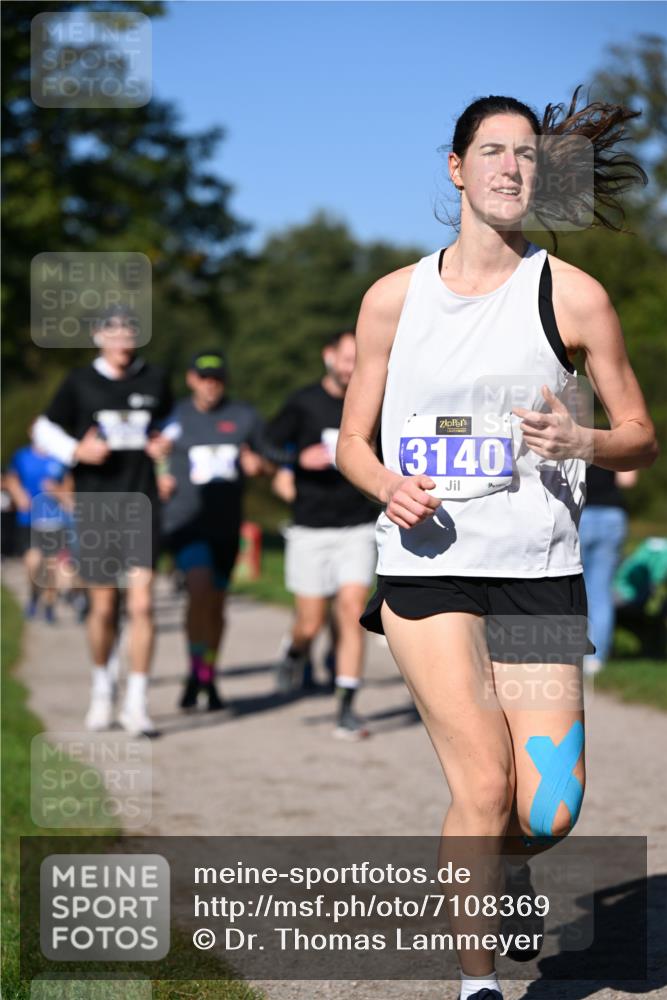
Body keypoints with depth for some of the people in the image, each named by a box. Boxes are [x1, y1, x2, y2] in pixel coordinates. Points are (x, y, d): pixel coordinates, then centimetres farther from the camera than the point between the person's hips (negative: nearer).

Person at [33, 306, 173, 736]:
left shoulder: (155, 380, 6)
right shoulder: (80, 382, 2)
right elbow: (45, 429, 9)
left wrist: (167, 443, 2)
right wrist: (77, 451, -9)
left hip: (141, 507, 0)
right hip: (96, 510, 0)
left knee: (142, 604, -11)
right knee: (103, 607, 6)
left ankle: (137, 702, -6)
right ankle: (103, 688, 30)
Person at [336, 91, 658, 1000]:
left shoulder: (572, 296, 3)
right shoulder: (393, 298, 7)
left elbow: (641, 439, 7)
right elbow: (353, 441, 14)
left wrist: (578, 440, -14)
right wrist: (390, 484, -8)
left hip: (539, 574, 0)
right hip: (426, 569, 0)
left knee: (547, 815, -5)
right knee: (484, 783, -14)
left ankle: (502, 860, 32)